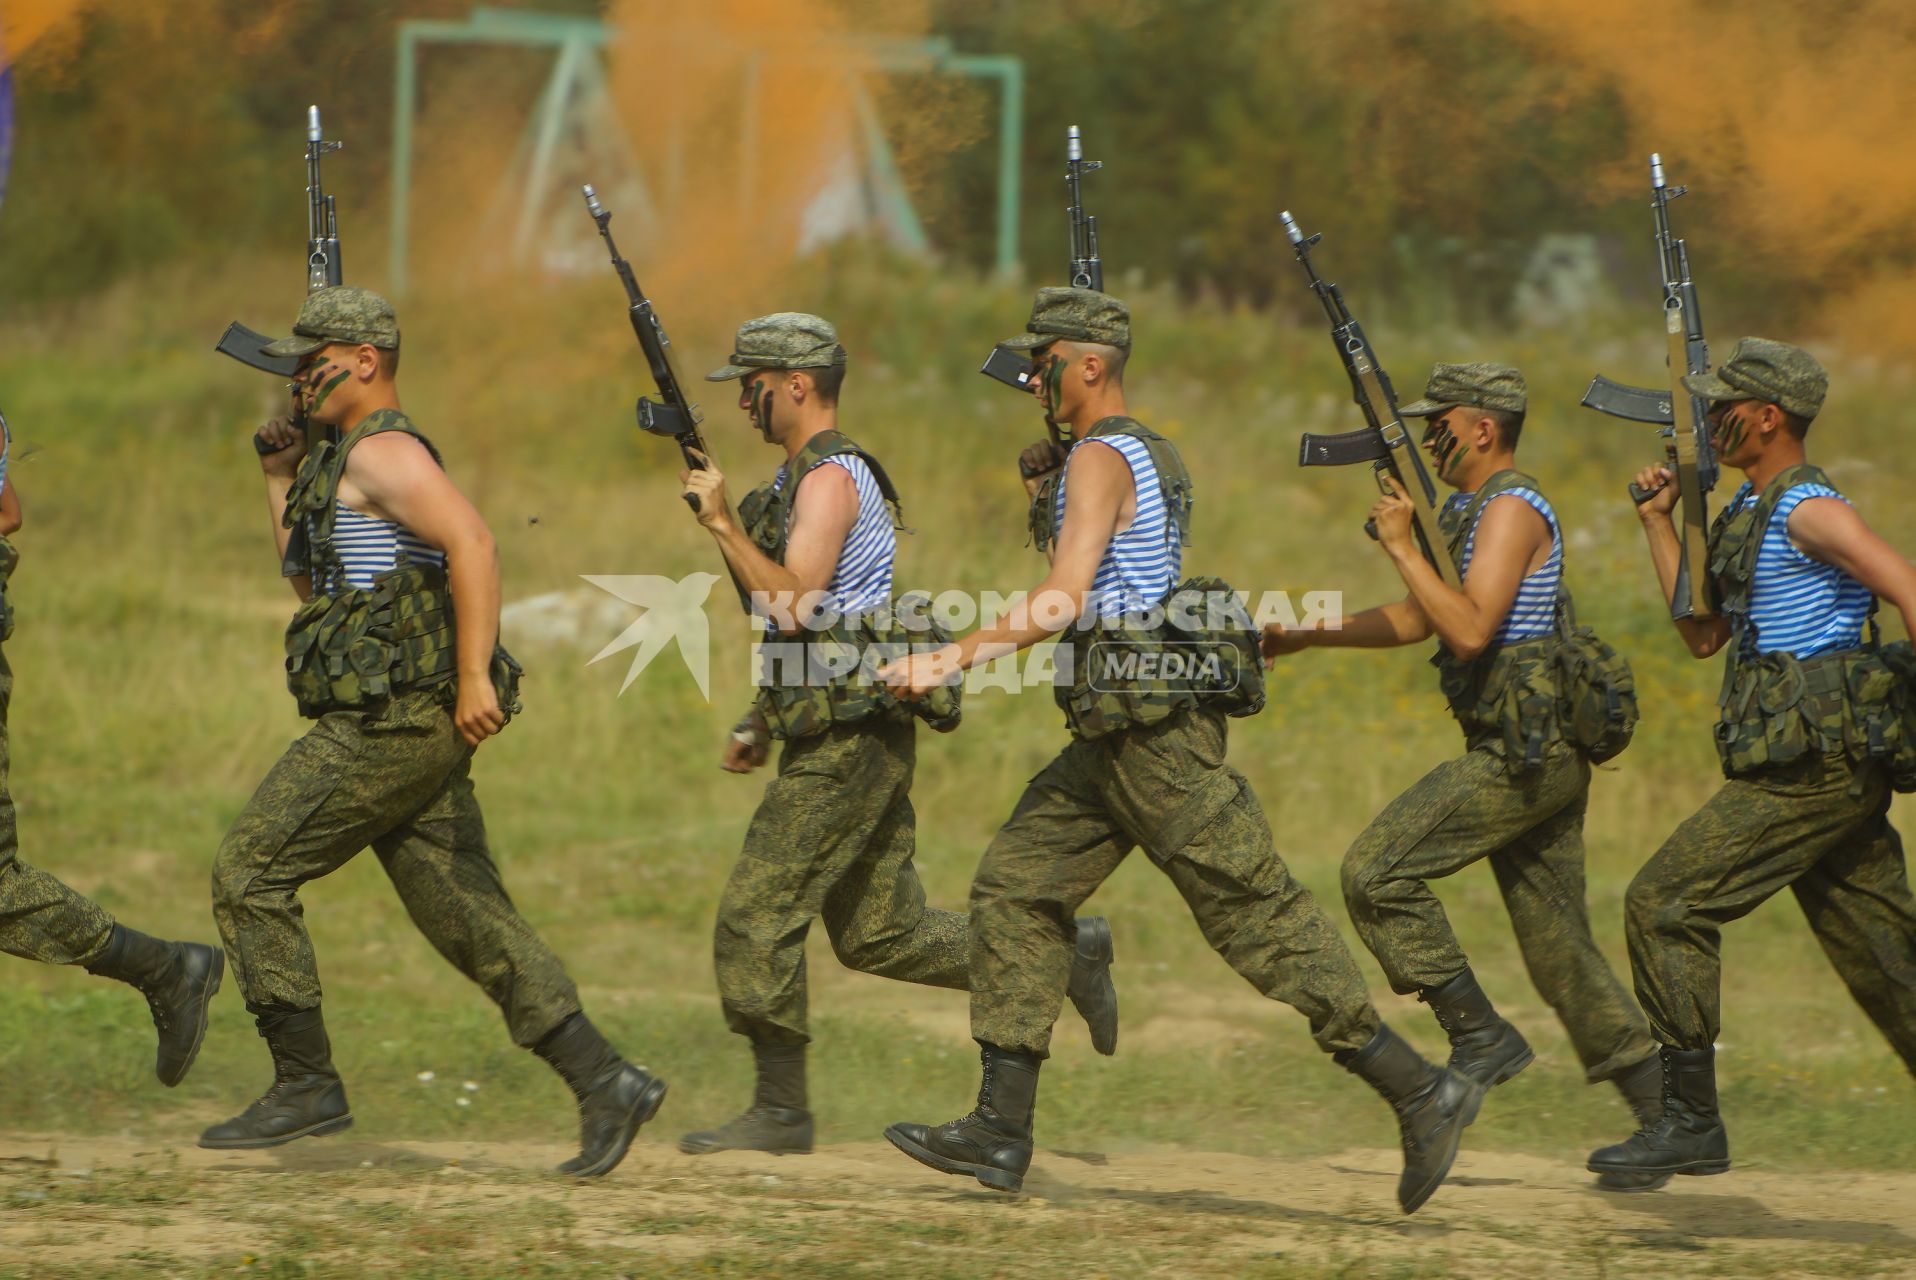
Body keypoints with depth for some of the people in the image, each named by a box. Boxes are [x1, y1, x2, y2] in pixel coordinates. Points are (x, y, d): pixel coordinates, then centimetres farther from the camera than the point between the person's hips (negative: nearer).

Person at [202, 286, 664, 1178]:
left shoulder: (383, 452, -10)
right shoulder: (346, 465, 22)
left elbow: (473, 544, -24)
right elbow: (310, 584, 32)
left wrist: (475, 677, -29)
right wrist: (281, 480, 24)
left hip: (389, 725, -10)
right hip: (410, 730, 10)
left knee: (249, 873, -4)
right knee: (469, 916, 6)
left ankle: (305, 1084, -2)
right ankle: (605, 1083, 0)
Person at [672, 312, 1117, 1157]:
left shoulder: (831, 478, -13)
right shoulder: (801, 478, 18)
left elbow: (794, 605, -24)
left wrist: (723, 524, -20)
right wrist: (759, 723, 21)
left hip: (850, 739, -10)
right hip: (844, 736, 10)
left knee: (756, 914, -8)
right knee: (877, 933, 12)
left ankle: (780, 1110, -3)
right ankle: (1066, 957, 16)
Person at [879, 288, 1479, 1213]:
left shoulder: (1100, 459, -13)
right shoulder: (1149, 456, 18)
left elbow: (1060, 603, -22)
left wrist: (952, 660, -23)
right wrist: (1044, 501, 17)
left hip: (1155, 726, -10)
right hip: (1116, 738, 10)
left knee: (1257, 914, -9)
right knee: (1013, 889, 8)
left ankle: (1420, 1092, -7)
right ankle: (1000, 1131, 6)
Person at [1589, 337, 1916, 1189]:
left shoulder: (1809, 511, -12)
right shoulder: (1749, 514, 18)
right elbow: (1702, 634, 23)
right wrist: (1659, 520, 20)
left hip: (1816, 769, -10)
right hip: (1821, 768, 10)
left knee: (1665, 903, -10)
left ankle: (1690, 1120, -7)